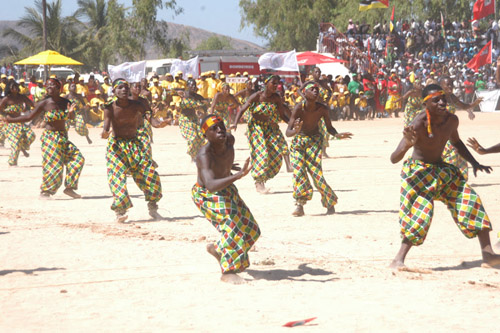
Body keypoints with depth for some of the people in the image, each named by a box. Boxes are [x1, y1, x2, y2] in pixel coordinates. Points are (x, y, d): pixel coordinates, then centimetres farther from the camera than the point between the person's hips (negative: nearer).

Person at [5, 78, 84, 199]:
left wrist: (71, 112, -28)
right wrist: (11, 120, -8)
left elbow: (72, 117, -4)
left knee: (77, 158, -2)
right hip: (50, 137, -5)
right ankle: (45, 191, 3)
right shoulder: (44, 104, -9)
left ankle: (69, 188, 6)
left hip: (63, 137, 5)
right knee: (52, 165, -10)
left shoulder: (65, 102, 2)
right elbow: (29, 117, -4)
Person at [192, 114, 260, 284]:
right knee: (231, 222, -31)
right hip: (206, 195, -8)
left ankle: (216, 249, 33)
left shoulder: (229, 140, -14)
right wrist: (238, 175, -61)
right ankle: (228, 272, -28)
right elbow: (211, 185, -49)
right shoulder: (204, 155, -35)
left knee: (251, 229, 10)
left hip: (227, 190, 8)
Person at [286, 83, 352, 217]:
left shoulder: (322, 109, -14)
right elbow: (288, 132, -23)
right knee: (298, 170, -16)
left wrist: (337, 135, -21)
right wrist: (295, 131, -46)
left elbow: (329, 127, 0)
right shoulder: (299, 108, -21)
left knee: (315, 170, -12)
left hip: (315, 141, 0)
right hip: (299, 141, 0)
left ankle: (330, 203, 3)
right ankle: (300, 206, -11)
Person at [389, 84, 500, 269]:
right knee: (420, 213, -21)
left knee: (471, 201, 0)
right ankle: (398, 260, -16)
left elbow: (456, 142, 20)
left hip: (442, 170, 7)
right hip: (418, 171, -7)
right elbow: (394, 159, -30)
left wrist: (474, 163, 12)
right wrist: (407, 144, -49)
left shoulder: (451, 120, -6)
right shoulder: (419, 124, -26)